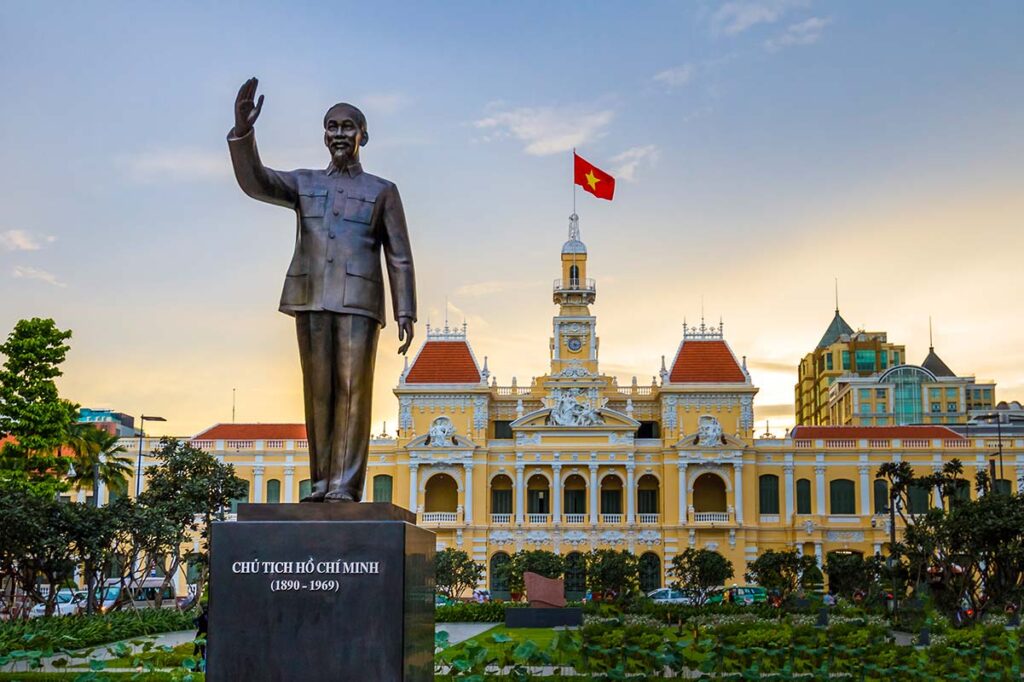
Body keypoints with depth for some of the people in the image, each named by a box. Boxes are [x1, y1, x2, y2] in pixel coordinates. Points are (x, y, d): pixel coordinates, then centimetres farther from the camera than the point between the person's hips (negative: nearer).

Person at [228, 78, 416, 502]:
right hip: (310, 299, 2)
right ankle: (321, 482, 5)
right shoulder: (304, 184, 19)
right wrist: (242, 131, -17)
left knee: (353, 390, -9)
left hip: (358, 300, -2)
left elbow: (400, 258, 9)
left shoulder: (382, 191, 14)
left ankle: (345, 486, -10)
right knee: (317, 392, 1)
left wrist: (405, 314, -2)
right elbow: (254, 182, 1)